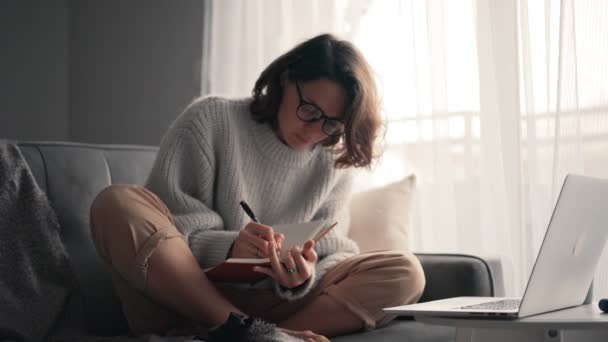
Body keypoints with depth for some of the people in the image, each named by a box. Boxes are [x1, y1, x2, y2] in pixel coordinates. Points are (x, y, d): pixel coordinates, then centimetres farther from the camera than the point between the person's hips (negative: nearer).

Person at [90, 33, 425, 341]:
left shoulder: (336, 164, 8)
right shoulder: (210, 119, -2)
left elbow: (333, 253, 2)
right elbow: (160, 226, -8)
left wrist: (304, 278, -23)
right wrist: (227, 247, -29)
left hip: (270, 306, 2)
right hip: (181, 299, -2)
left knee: (405, 273, -16)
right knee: (118, 204, -29)